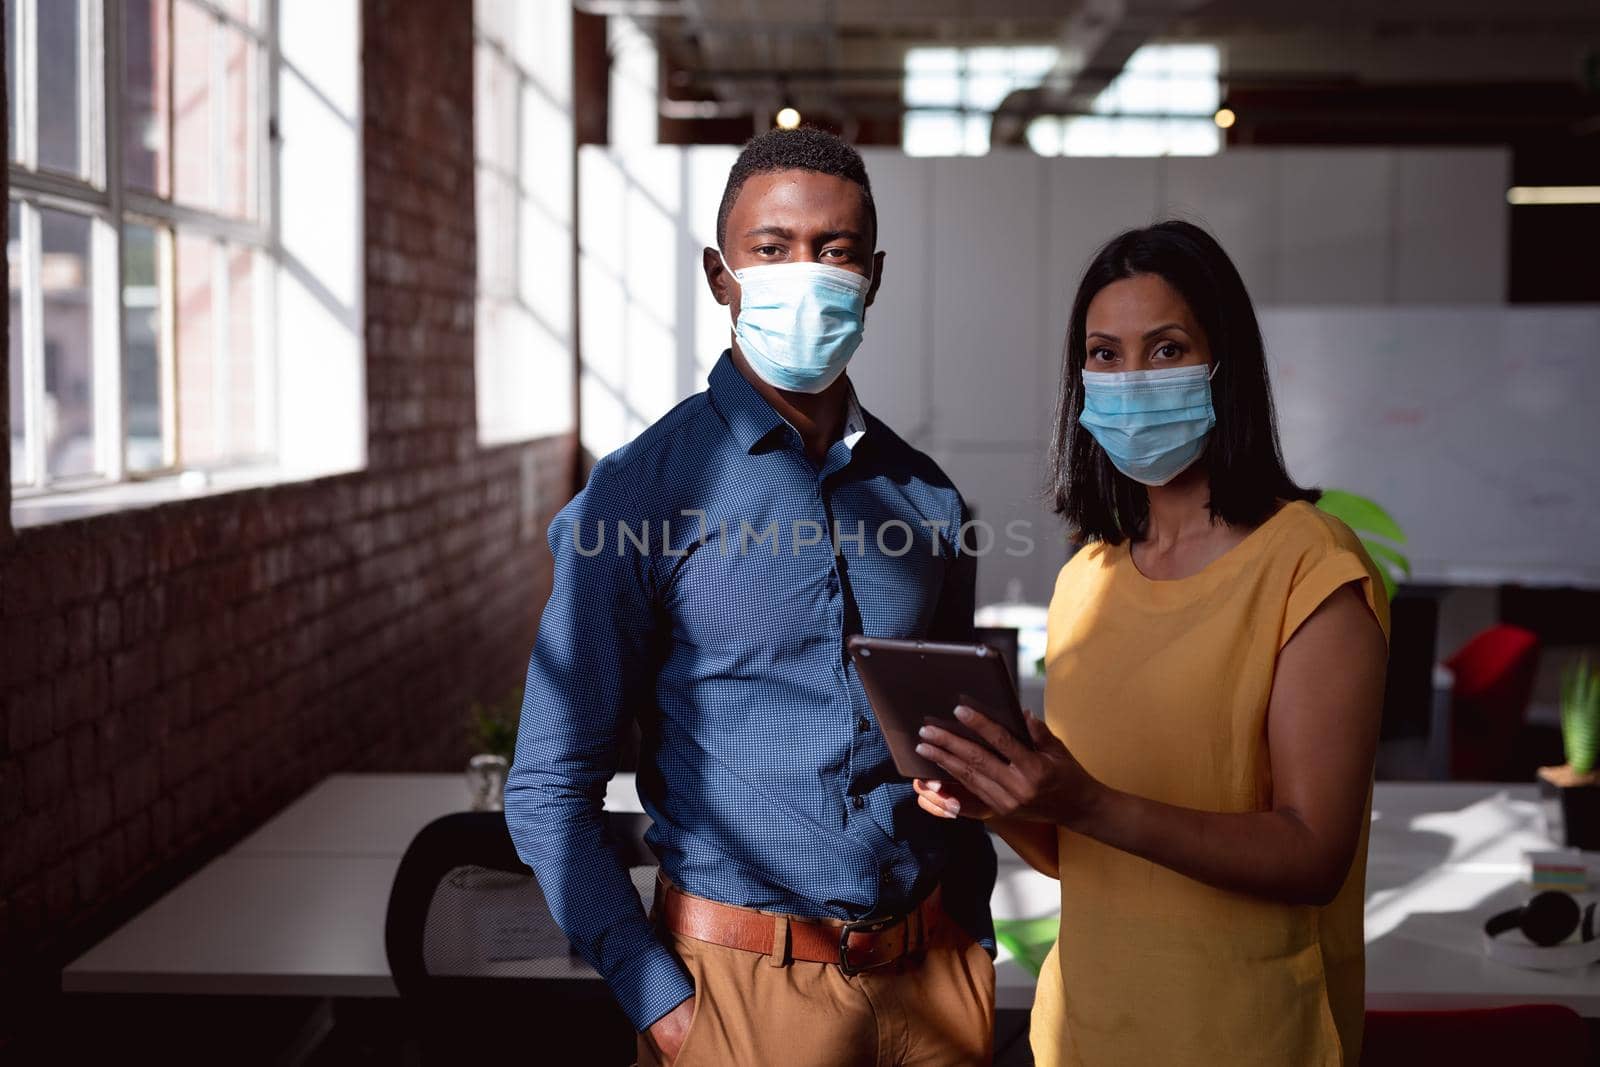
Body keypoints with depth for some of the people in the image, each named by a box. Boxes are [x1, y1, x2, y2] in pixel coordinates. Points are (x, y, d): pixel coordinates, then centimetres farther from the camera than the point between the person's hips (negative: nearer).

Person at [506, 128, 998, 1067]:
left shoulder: (926, 498, 6)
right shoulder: (641, 494, -8)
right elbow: (550, 792, -8)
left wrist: (975, 956, 7)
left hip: (931, 987, 4)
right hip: (741, 987, -4)